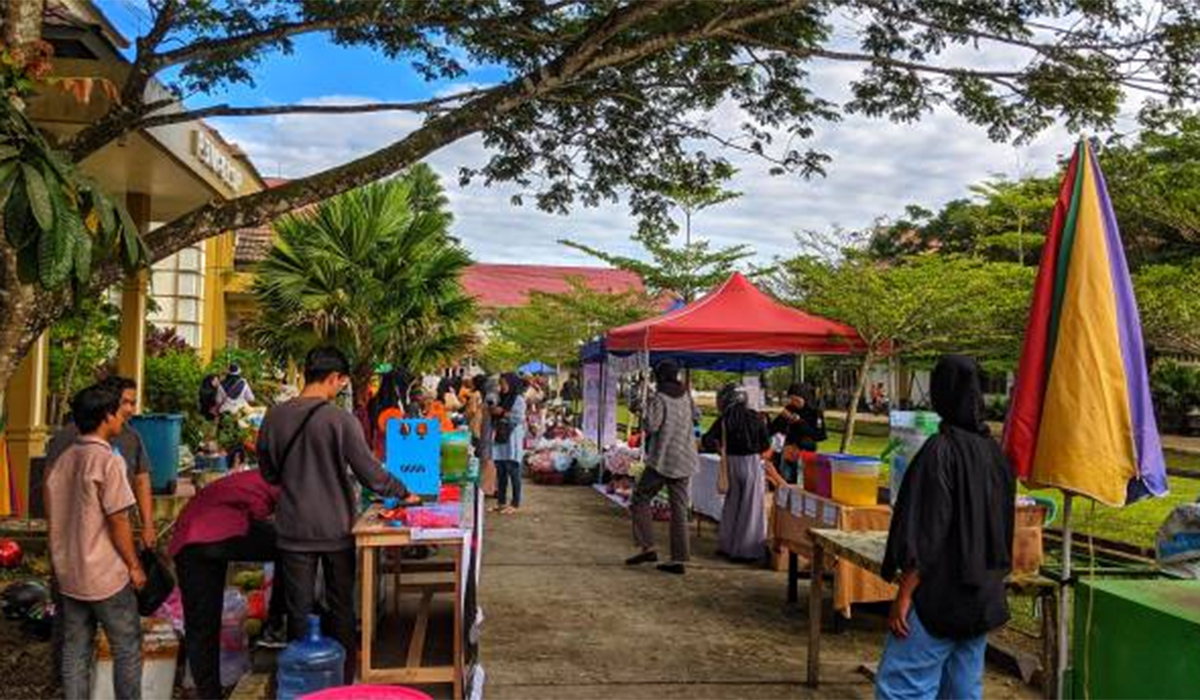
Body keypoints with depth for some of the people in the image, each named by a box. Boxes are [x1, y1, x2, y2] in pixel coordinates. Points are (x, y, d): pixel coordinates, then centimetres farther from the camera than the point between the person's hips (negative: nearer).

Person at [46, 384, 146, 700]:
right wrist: (134, 566, -7)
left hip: (68, 574, 7)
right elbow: (118, 522, -17)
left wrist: (62, 561, 20)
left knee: (75, 650, 13)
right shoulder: (108, 460, -17)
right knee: (127, 648, 5)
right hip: (106, 575, -7)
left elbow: (52, 516, 12)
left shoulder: (62, 461, 6)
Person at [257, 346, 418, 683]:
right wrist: (403, 492, 2)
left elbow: (268, 473, 9)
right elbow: (371, 474, -13)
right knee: (340, 608, 13)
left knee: (298, 611, 12)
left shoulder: (274, 416, -3)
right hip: (336, 529, -2)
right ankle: (342, 682, 23)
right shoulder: (340, 420, -16)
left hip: (294, 530, 3)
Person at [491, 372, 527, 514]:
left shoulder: (518, 399, -3)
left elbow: (519, 417, -15)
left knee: (513, 471, -6)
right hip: (500, 439, 7)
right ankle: (501, 501, 12)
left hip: (512, 440, -7)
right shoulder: (502, 399, 18)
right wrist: (493, 413, 4)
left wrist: (502, 412, -15)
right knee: (500, 472, 6)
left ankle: (515, 504, -2)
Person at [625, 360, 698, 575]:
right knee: (679, 509, 6)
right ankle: (679, 559, 5)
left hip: (662, 460, -6)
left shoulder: (658, 398, -10)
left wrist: (643, 411, 1)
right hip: (684, 460, 6)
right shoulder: (685, 397, 10)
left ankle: (647, 547, -1)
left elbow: (651, 426, -18)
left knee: (640, 499, 8)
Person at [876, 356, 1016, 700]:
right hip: (983, 599, 8)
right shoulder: (994, 452, 6)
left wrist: (903, 595, -14)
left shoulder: (941, 449, -17)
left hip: (940, 597, -8)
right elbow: (1003, 529, 15)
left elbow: (925, 534, -19)